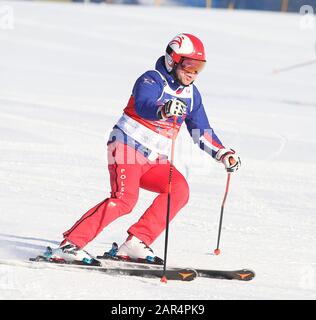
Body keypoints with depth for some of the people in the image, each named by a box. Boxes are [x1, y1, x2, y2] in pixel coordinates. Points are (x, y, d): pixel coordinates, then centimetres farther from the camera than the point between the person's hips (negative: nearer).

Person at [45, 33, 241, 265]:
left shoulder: (191, 94, 12)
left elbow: (202, 132, 21)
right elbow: (142, 106, -34)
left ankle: (136, 242, -17)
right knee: (125, 198, -26)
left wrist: (223, 154, 10)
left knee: (179, 189, -16)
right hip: (128, 147, -8)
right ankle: (70, 244, -26)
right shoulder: (151, 81, -12)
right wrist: (163, 110, -55)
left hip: (154, 161, 8)